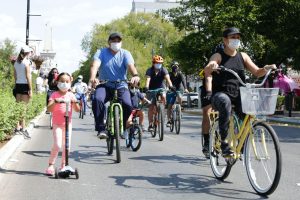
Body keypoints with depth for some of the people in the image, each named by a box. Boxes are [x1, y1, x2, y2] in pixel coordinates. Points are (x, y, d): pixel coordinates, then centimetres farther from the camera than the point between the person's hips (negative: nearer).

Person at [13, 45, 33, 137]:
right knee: (23, 108, -6)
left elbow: (15, 75, 13)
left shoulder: (16, 62, 11)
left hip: (18, 85, 7)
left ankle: (17, 127, 15)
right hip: (25, 85, -7)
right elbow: (28, 76, -14)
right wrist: (31, 89, -12)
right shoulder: (26, 62, -10)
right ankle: (23, 128, -6)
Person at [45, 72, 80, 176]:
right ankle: (51, 165, 0)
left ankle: (63, 166, 17)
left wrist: (74, 102, -20)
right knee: (57, 145, -14)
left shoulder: (71, 95, 5)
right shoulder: (55, 95, -3)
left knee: (66, 145, 4)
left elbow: (77, 109, -1)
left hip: (68, 123, 3)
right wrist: (55, 102, -32)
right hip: (57, 124, -3)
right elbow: (49, 109, -15)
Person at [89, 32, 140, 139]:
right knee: (97, 100, -32)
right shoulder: (101, 52, -1)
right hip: (105, 85, 0)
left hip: (121, 86, 1)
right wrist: (92, 77, -42)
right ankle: (101, 128, -21)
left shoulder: (125, 53, 1)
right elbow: (95, 65, -20)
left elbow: (131, 65, -18)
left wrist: (135, 75, -42)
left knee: (128, 105, -24)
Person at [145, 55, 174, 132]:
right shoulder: (149, 70, -17)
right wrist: (146, 87, -52)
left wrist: (170, 86, -50)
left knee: (163, 97, -32)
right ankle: (150, 124, 1)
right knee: (151, 107, -6)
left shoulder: (163, 70, -15)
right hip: (151, 89, -1)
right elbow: (148, 79, -33)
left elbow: (167, 78, -31)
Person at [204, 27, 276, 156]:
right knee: (225, 101, -39)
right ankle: (223, 142, -34)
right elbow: (207, 71, -18)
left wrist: (266, 69, -13)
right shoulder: (218, 56, 1)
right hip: (220, 94, -3)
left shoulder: (242, 56, 14)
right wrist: (211, 66, -42)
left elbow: (257, 72, 9)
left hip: (238, 95, 4)